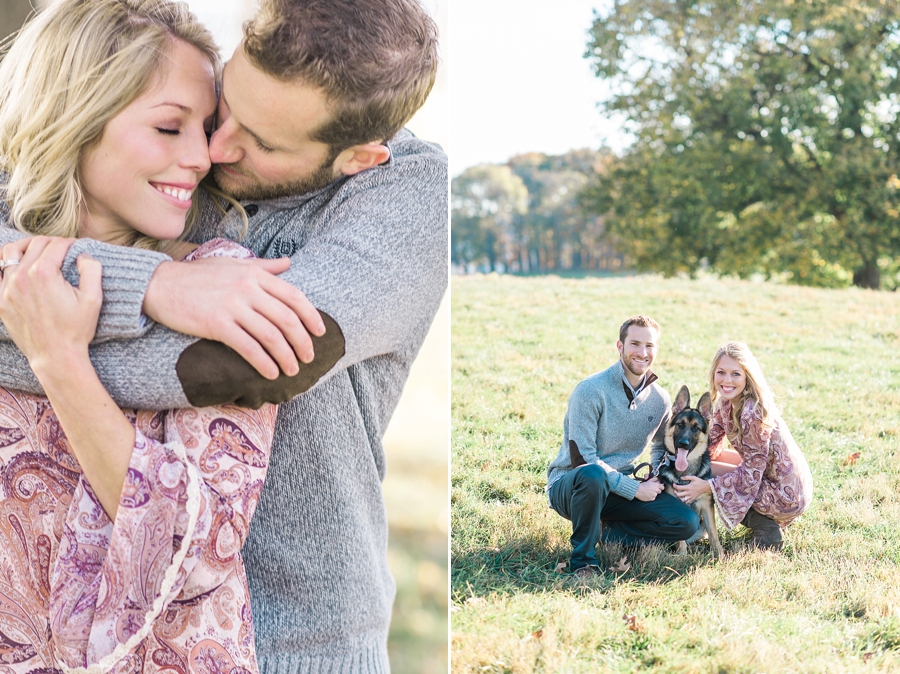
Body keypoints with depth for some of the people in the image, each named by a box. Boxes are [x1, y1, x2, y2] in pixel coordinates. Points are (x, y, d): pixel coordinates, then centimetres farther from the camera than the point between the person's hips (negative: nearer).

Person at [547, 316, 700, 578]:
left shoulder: (659, 399, 1)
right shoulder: (591, 391, -18)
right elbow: (581, 458, -21)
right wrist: (634, 489, -22)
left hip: (618, 487, 6)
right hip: (569, 484, -5)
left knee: (688, 522, -12)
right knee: (593, 474, -42)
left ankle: (607, 533, -1)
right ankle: (583, 558, -21)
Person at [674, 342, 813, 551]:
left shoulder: (752, 414, -26)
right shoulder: (726, 402, 0)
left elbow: (752, 472, -22)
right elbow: (710, 445, 6)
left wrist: (706, 486, -21)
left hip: (786, 494, -9)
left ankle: (765, 528, -3)